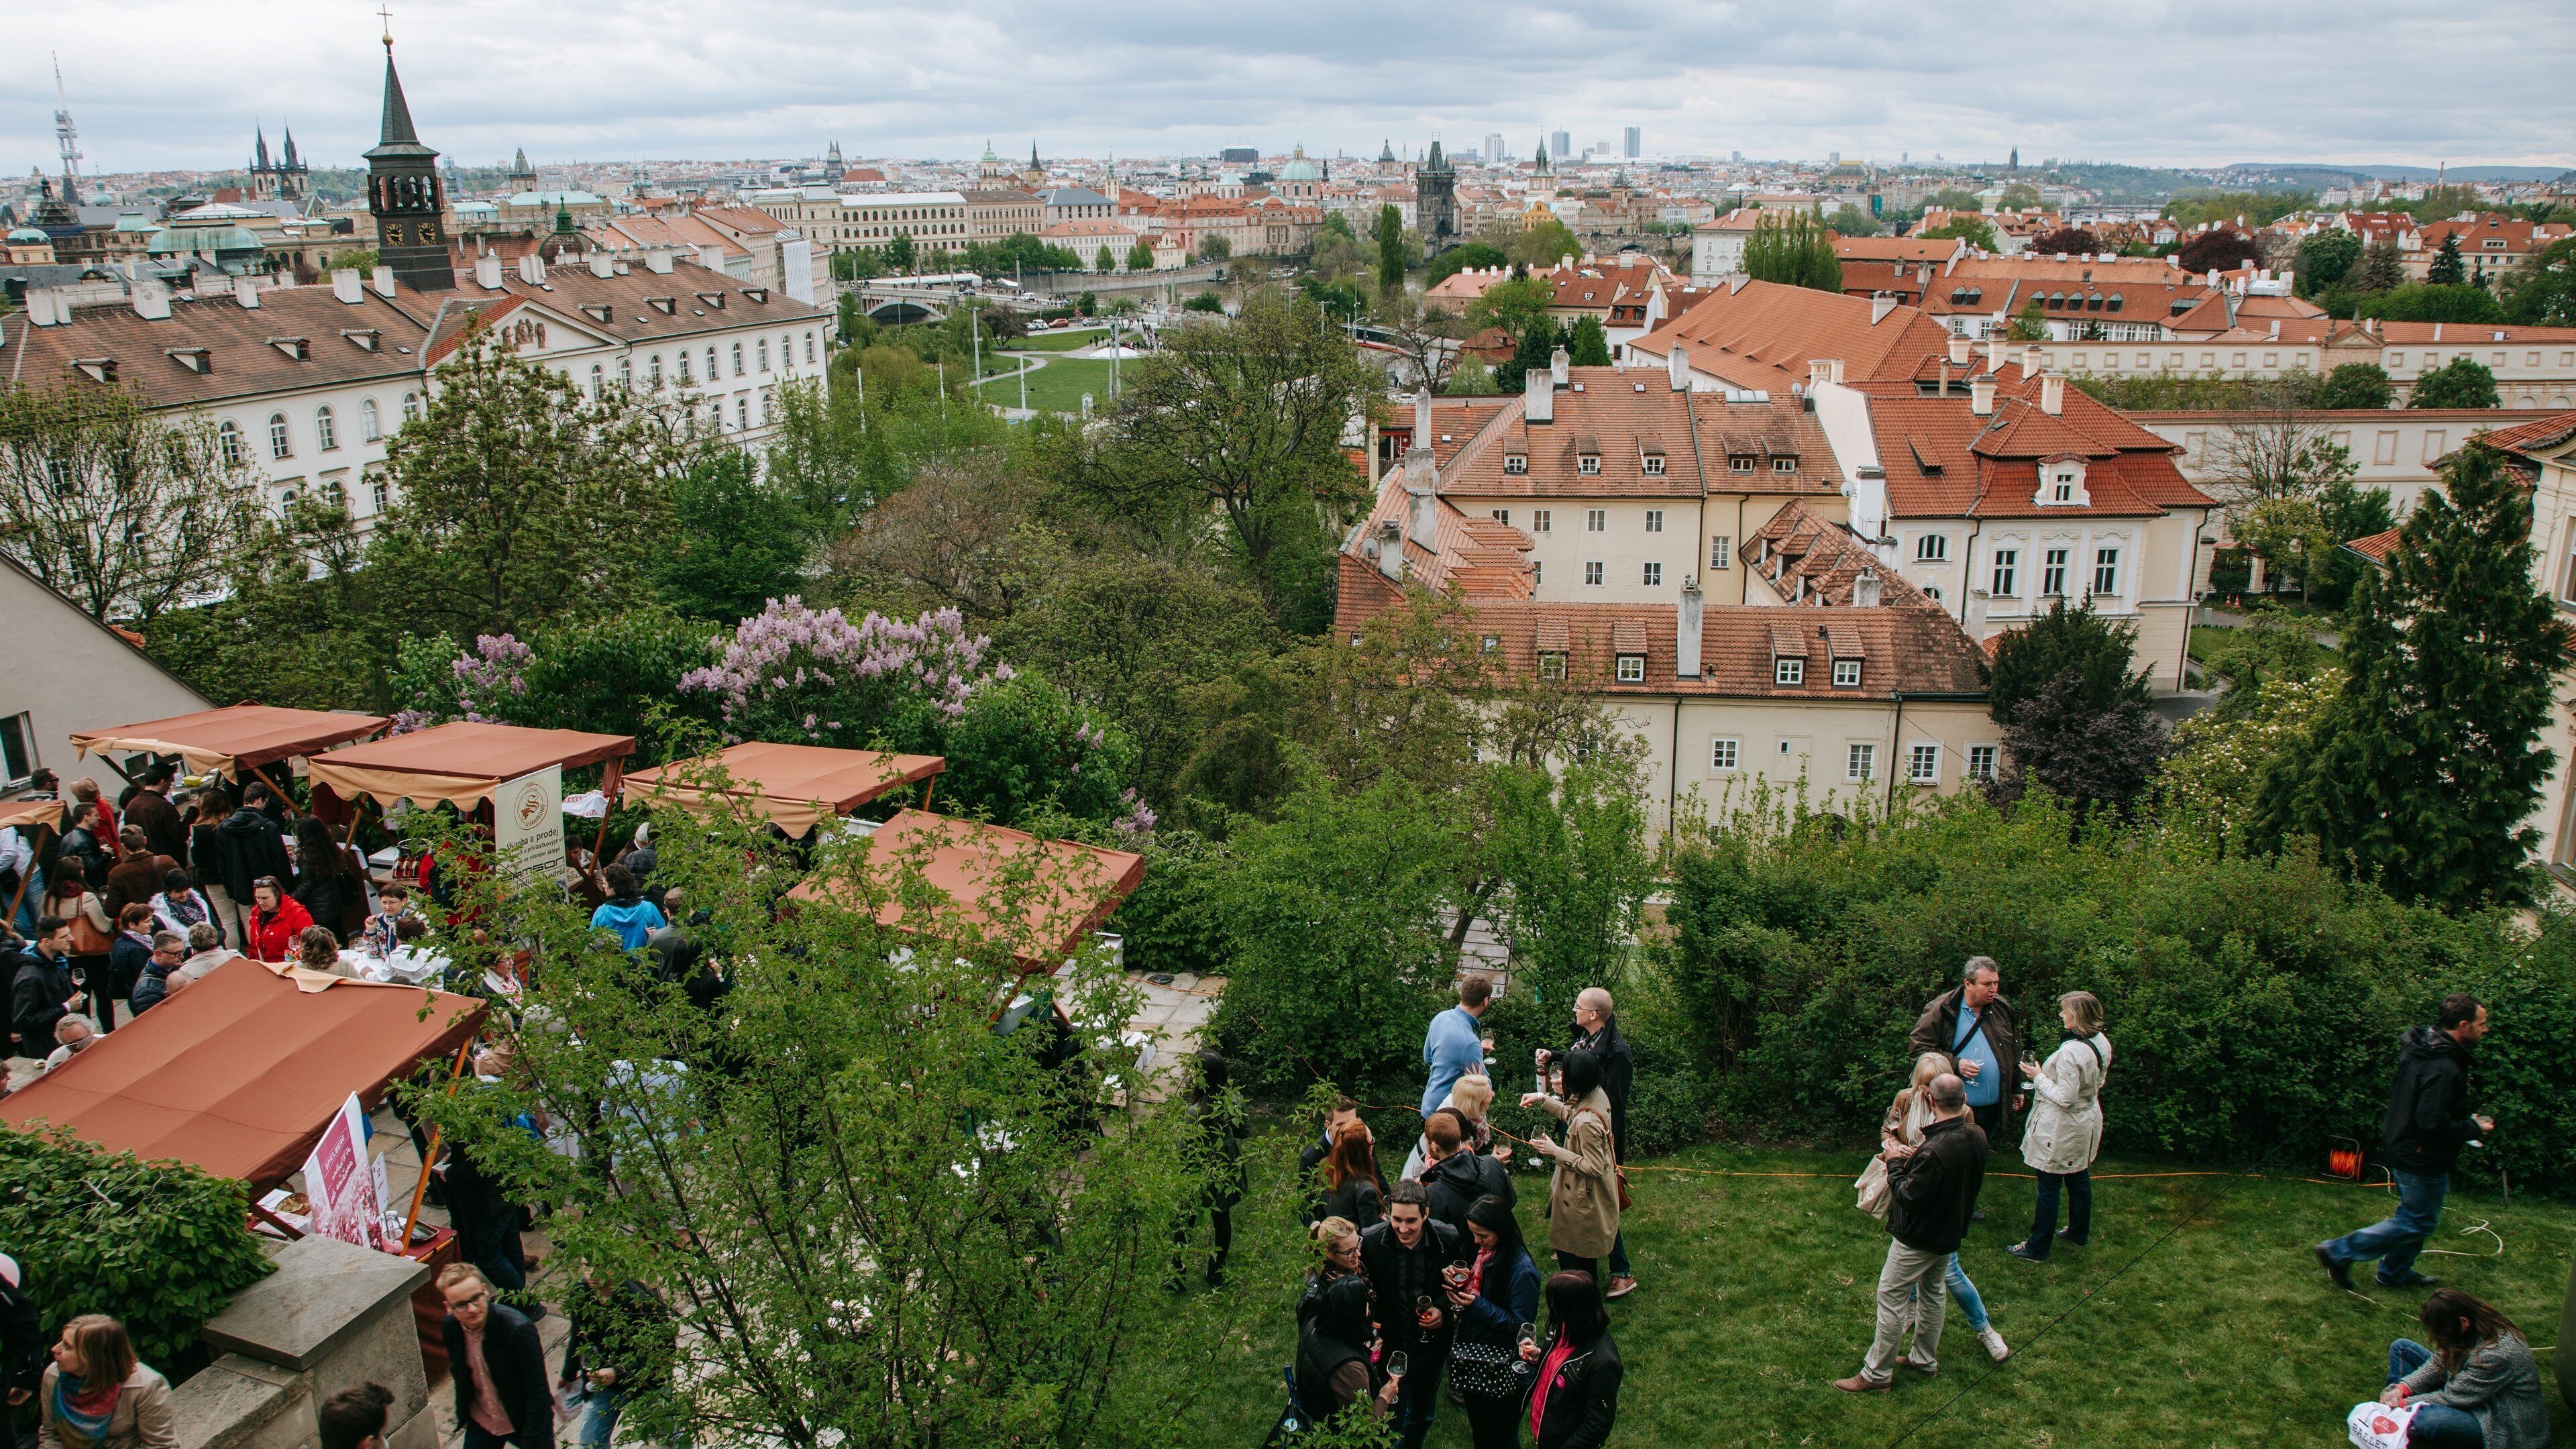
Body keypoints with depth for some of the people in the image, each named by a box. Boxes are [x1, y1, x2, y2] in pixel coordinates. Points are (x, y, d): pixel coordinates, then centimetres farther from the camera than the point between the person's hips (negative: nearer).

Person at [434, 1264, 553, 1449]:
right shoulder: (450, 1328, -12)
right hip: (481, 1422, 5)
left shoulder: (518, 1329, -31)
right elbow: (458, 1371, 8)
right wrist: (463, 1412, 12)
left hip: (525, 1420, -5)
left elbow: (538, 1392, -25)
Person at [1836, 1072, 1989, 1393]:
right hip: (1951, 1231, 8)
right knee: (1933, 1294, 23)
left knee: (1891, 1298, 2)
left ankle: (1877, 1374, 10)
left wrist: (1895, 1166, -11)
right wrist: (1916, 1161, 3)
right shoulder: (1977, 1136, -8)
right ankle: (1925, 1360, 38)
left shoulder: (1935, 1151, -34)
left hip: (1919, 1237, -8)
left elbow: (1909, 1196, -27)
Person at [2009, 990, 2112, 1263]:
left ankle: (2038, 1248, 14)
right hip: (2087, 1122, 9)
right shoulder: (2101, 1042, -3)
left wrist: (2039, 1076, -16)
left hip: (2062, 1129, -9)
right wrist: (2047, 1075, 10)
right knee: (2079, 1179, 24)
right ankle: (2079, 1233, 42)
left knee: (2049, 1187, 3)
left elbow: (2066, 1099, -28)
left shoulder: (2071, 1051, -31)